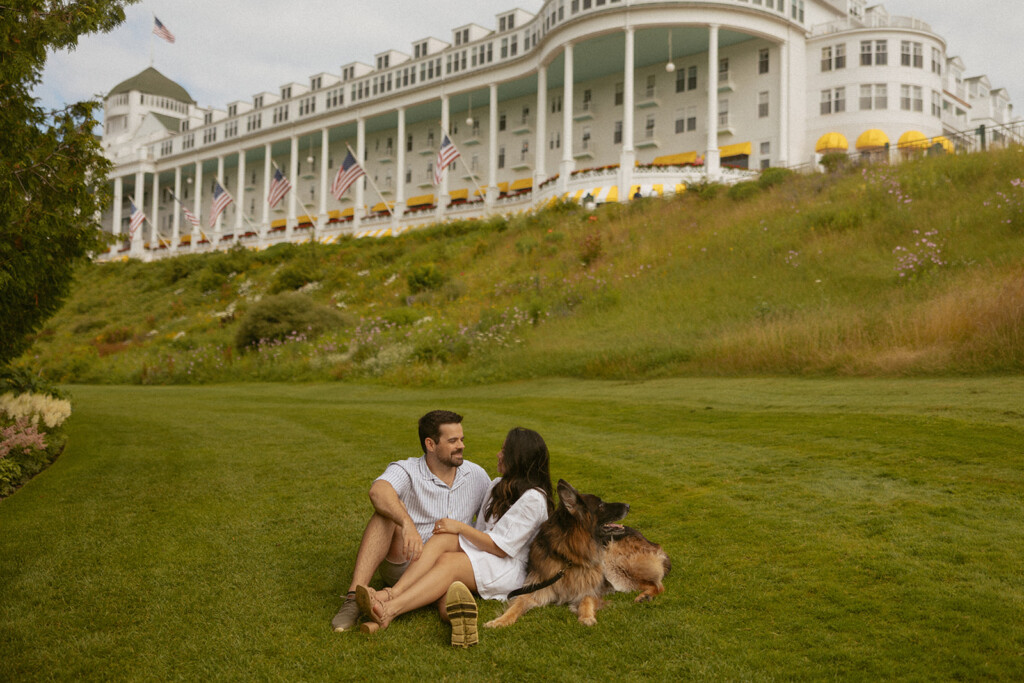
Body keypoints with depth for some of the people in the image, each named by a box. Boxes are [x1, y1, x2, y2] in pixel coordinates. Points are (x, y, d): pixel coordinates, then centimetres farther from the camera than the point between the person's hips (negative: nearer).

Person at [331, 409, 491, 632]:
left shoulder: (476, 475, 9)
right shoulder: (405, 471, -7)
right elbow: (377, 492, -30)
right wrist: (407, 523, -48)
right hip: (401, 562, -2)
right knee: (391, 509, -31)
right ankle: (354, 596, -39)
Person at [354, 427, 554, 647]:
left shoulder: (533, 499, -13)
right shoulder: (498, 485, 16)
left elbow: (500, 547, -15)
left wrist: (460, 527, -12)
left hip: (509, 569, -7)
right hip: (480, 551, 7)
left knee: (448, 562, -32)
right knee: (442, 537, -24)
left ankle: (389, 611, -50)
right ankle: (392, 593, -42)